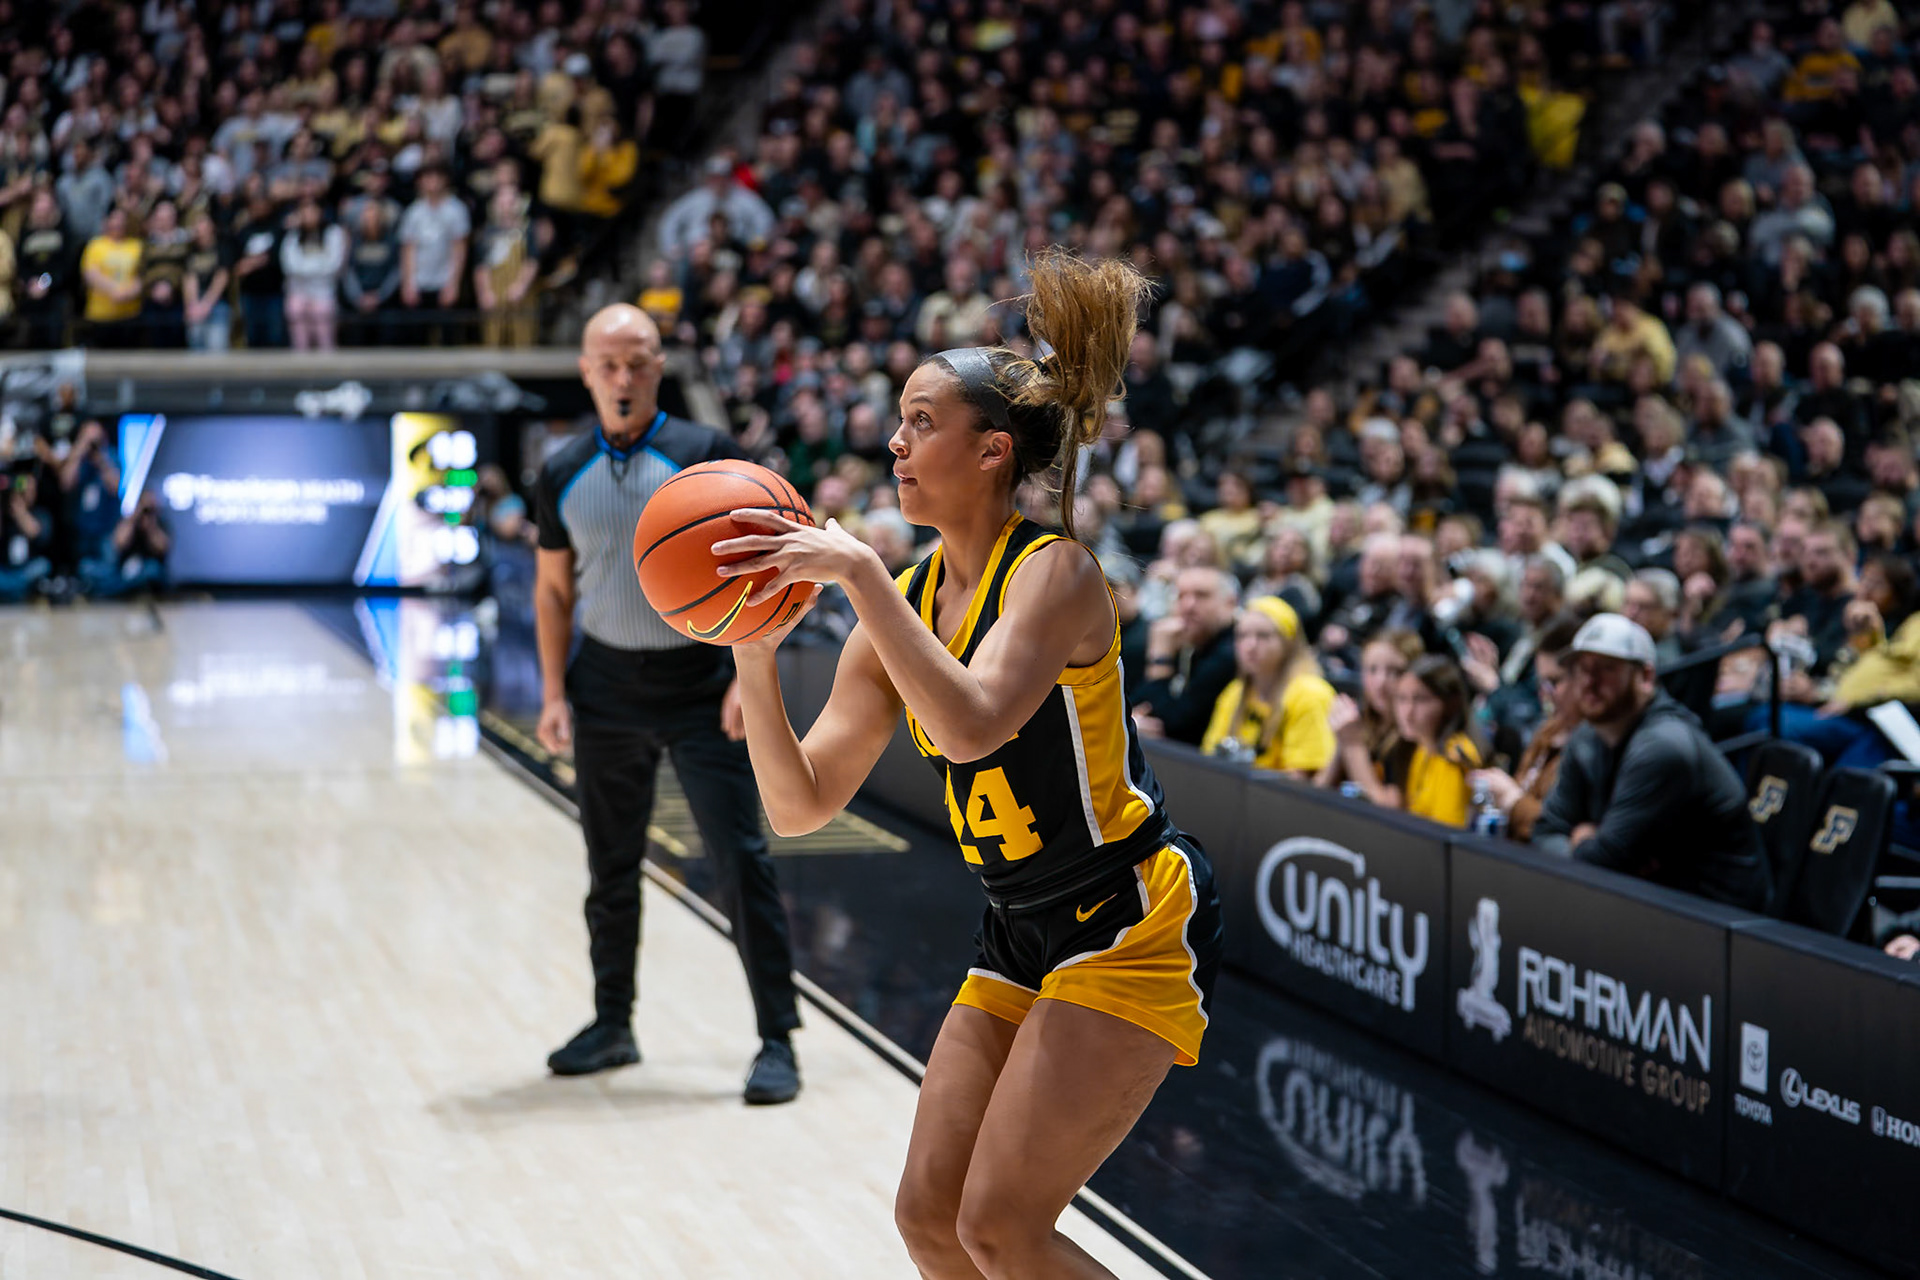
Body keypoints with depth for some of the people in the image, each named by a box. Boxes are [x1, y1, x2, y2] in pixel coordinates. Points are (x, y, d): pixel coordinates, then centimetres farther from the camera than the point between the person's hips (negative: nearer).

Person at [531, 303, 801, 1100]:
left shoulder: (704, 456, -6)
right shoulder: (563, 476, 3)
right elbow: (553, 588, 11)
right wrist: (554, 694, 3)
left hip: (699, 686, -3)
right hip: (606, 687, 3)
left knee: (741, 861, -6)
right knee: (610, 868, 12)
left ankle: (777, 1041, -2)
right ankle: (613, 1026, 27)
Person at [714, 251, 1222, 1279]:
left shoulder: (1052, 570, -16)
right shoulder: (903, 604, 4)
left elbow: (971, 725, -35)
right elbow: (801, 803, 1)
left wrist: (859, 572, -33)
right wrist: (753, 658, -13)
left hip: (1133, 924, -7)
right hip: (1021, 939, 8)